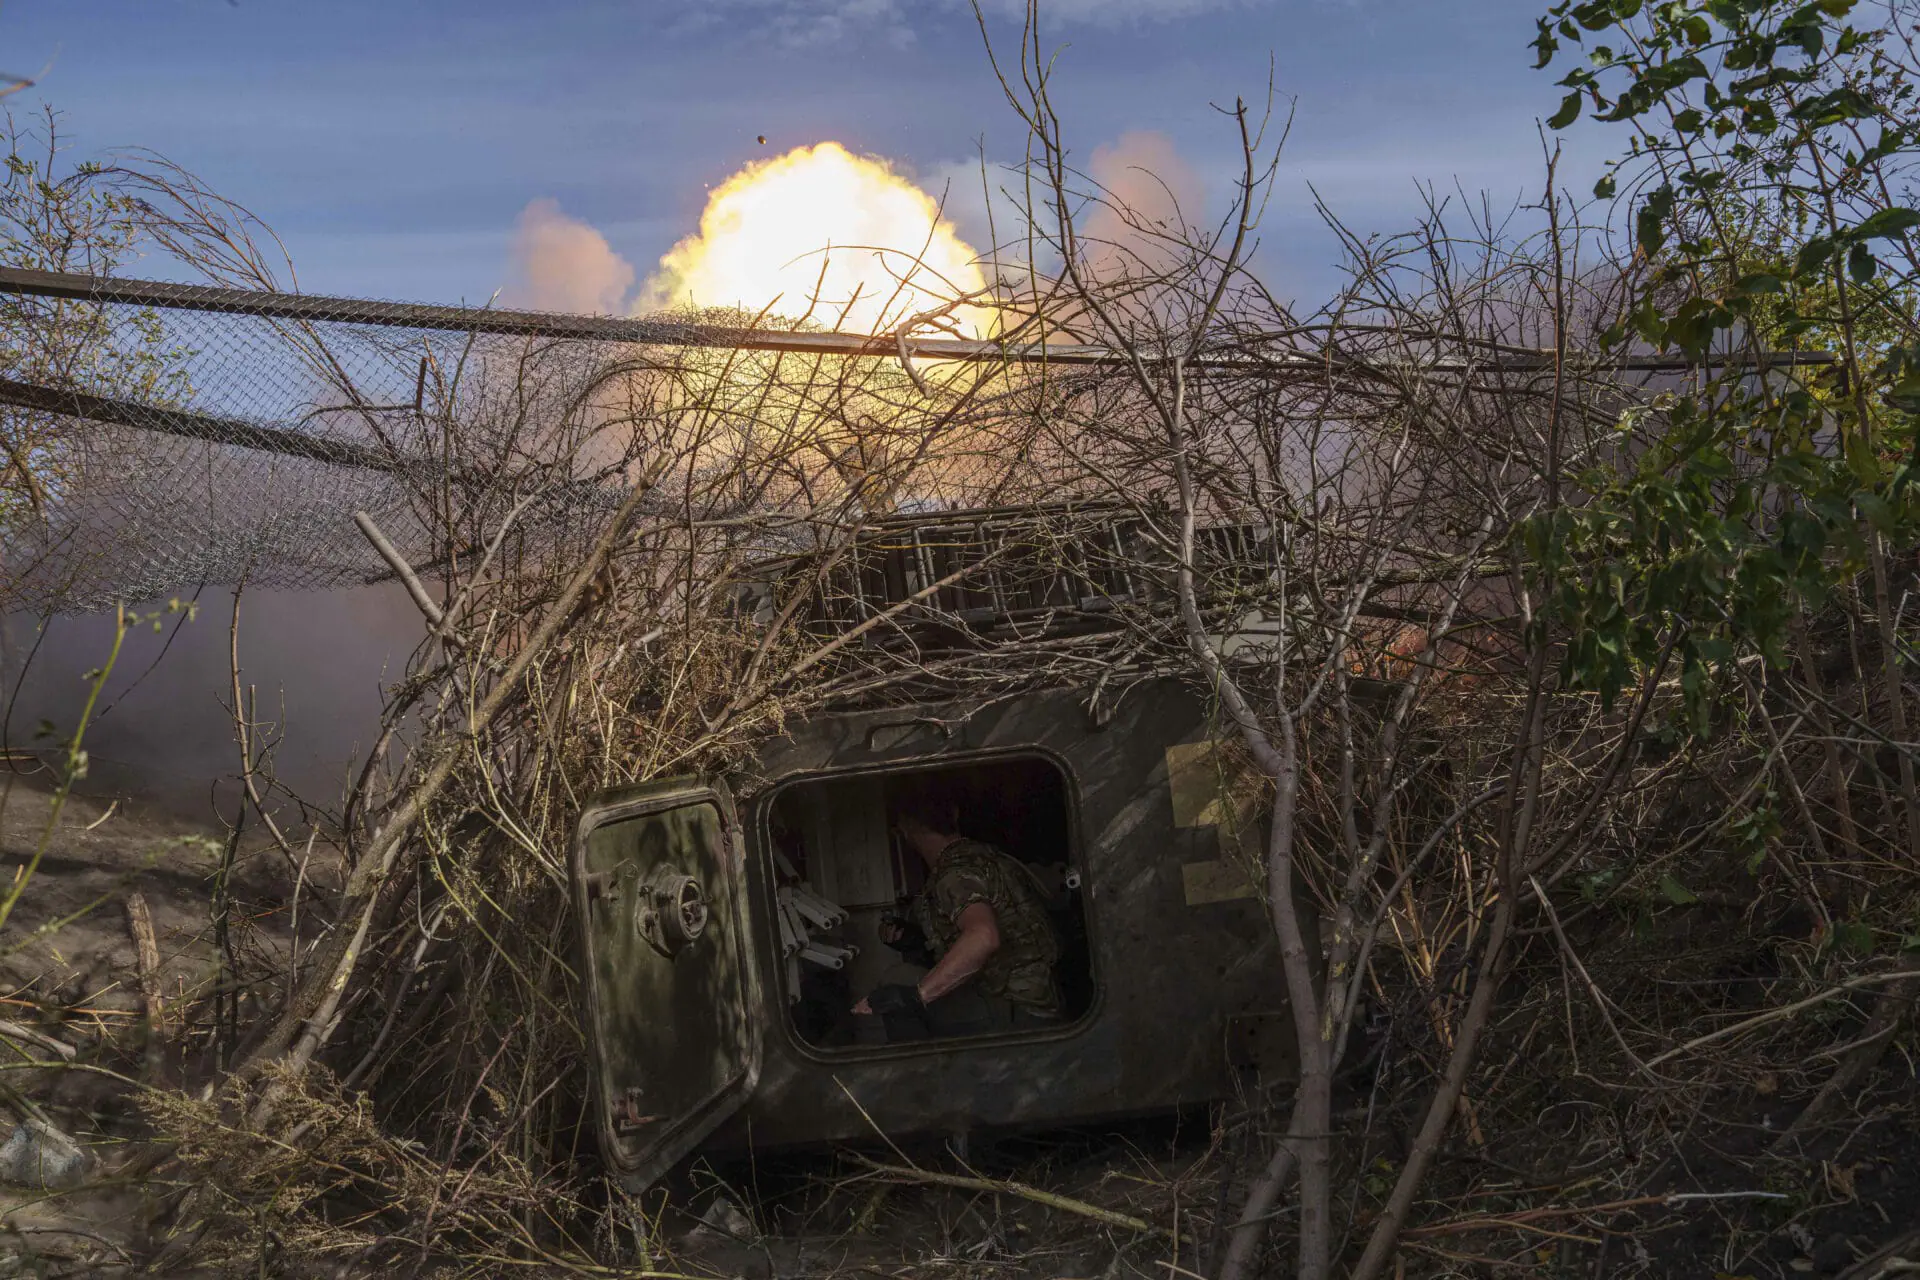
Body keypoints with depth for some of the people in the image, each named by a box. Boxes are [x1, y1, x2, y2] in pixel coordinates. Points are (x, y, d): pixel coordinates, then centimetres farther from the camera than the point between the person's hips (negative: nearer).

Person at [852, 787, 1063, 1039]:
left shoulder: (954, 872, -15)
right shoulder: (984, 855, 14)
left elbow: (983, 936, -35)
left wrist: (916, 994, -35)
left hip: (1016, 1015, -10)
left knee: (901, 981, -21)